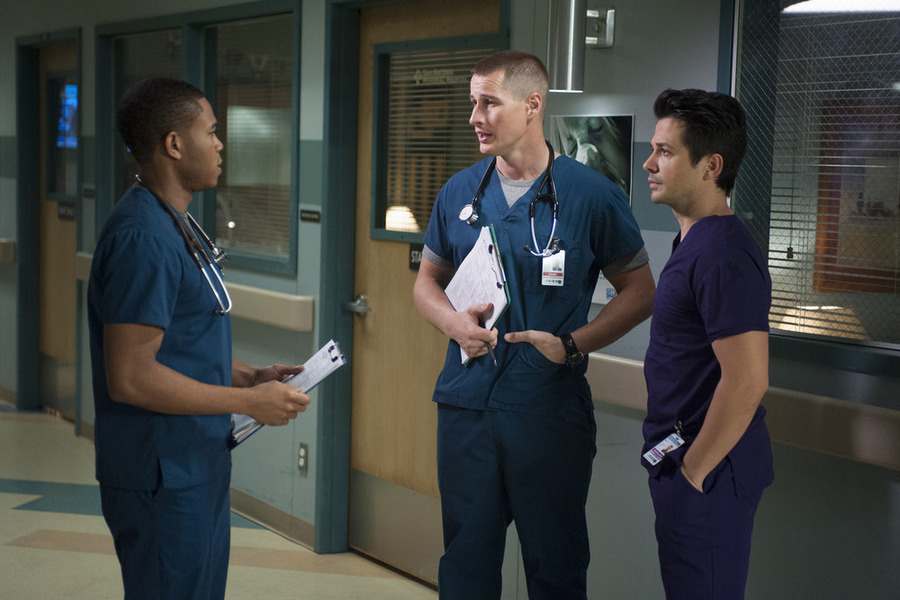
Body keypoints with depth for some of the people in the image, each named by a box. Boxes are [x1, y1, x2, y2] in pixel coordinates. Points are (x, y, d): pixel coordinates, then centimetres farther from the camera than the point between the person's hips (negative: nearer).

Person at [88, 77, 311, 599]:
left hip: (197, 468, 10)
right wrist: (250, 402, -18)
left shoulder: (174, 227, 13)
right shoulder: (143, 238, -21)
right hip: (163, 479, -10)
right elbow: (130, 377, -26)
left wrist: (250, 376, 7)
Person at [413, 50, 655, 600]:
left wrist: (572, 345, -13)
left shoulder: (592, 195, -6)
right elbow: (429, 280, 17)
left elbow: (640, 291, 0)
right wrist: (453, 321, -5)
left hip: (551, 407, -3)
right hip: (467, 404, 4)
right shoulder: (459, 192, 6)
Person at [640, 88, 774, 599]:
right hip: (681, 459, 10)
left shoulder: (723, 256, -22)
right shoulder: (696, 242, 12)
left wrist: (694, 470, -19)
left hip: (707, 476, -10)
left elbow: (747, 381, -28)